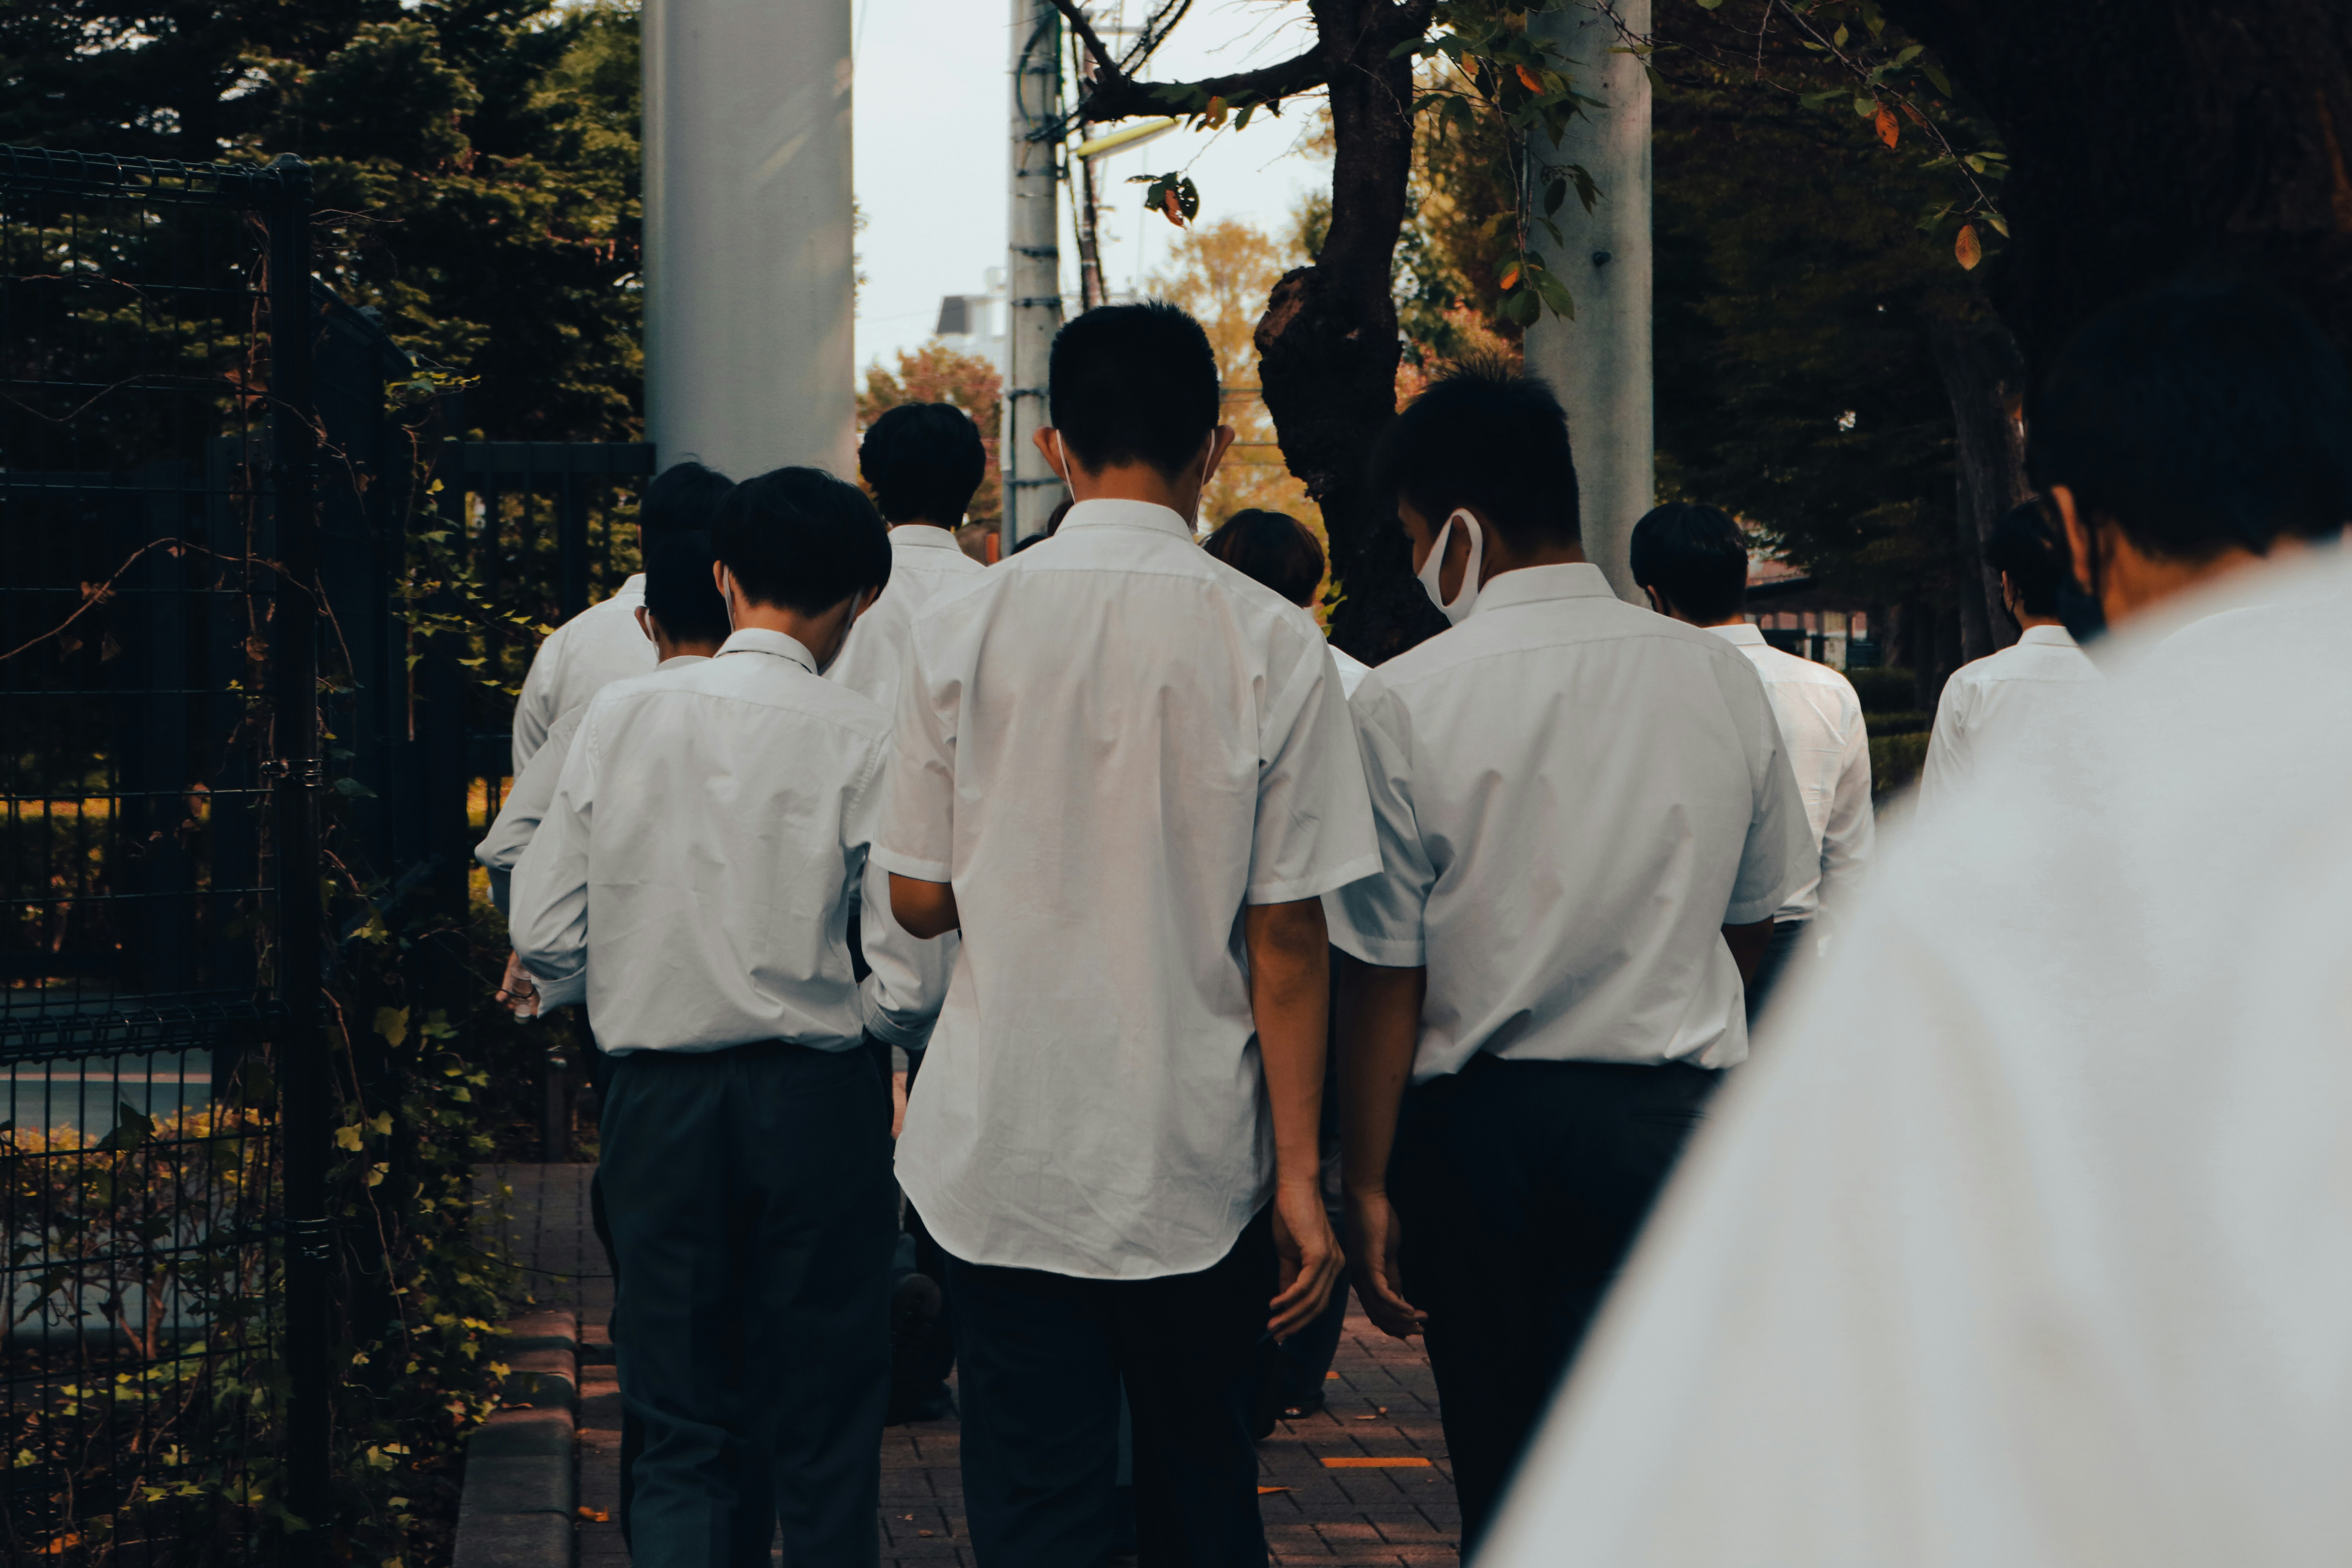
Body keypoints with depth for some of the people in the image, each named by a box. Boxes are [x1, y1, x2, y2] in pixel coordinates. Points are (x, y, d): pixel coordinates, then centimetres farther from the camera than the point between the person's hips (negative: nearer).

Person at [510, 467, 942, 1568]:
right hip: (817, 1103, -2)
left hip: (658, 1103, 2)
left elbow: (544, 935, 0)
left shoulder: (619, 715, 0)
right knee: (824, 1432, 11)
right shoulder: (863, 741, -8)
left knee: (683, 1431, 8)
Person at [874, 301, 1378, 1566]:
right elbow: (1286, 935, -7)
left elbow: (918, 901, 1)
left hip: (1003, 1159, 0)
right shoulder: (1270, 643, -7)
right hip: (1198, 1166, 0)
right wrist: (1299, 1176, 0)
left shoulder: (960, 628, -4)